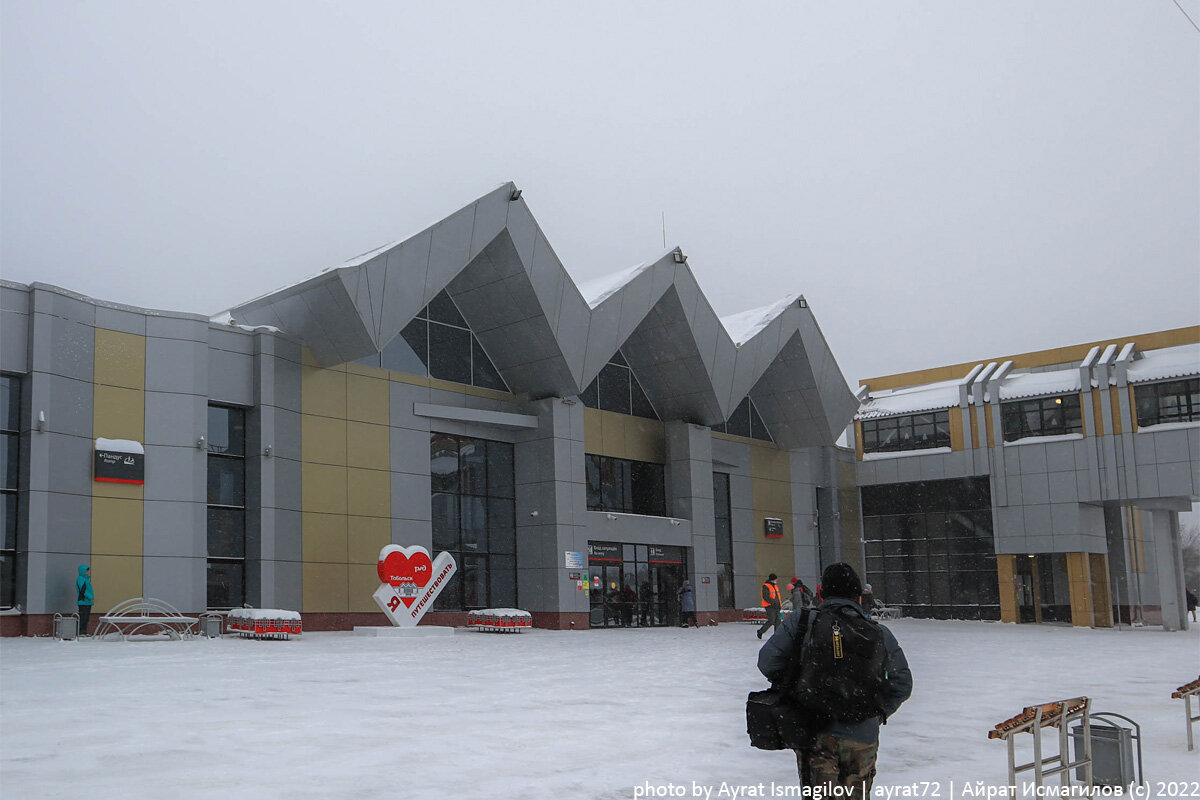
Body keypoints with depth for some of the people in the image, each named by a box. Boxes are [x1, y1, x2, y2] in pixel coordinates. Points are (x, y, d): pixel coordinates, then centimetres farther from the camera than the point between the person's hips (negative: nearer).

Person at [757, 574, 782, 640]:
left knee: (777, 621, 3)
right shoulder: (766, 586, -11)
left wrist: (779, 604, 17)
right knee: (771, 621, -12)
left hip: (776, 607, 8)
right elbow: (765, 597, -20)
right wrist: (773, 602, -25)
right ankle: (760, 632, 4)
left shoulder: (775, 585, 16)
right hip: (769, 606, -8)